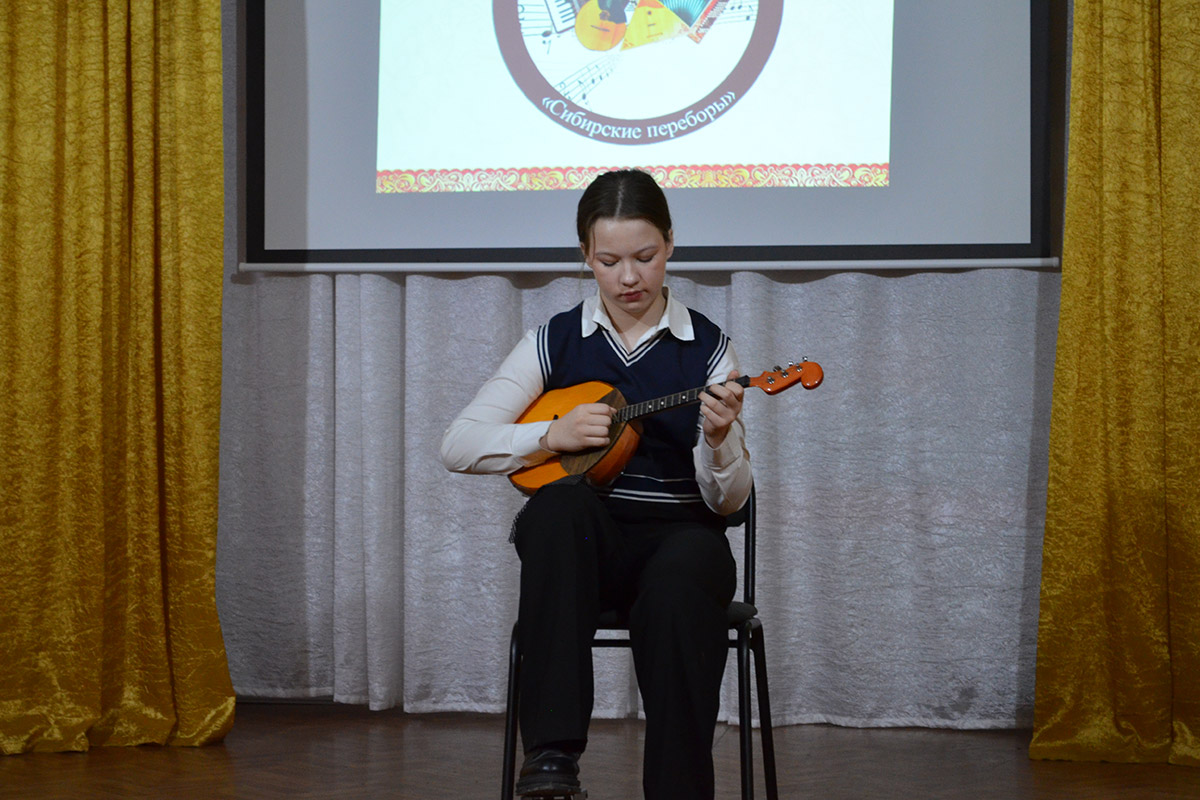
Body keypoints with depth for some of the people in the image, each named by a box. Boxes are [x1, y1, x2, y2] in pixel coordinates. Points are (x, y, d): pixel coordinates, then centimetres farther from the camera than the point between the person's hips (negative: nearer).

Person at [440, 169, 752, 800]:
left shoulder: (707, 349, 3)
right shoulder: (556, 342, 5)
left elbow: (728, 501, -1)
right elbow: (457, 446, -1)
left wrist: (719, 440, -23)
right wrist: (555, 434, -14)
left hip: (678, 531, -1)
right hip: (583, 544, 1)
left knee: (682, 575, -37)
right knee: (557, 505, -35)